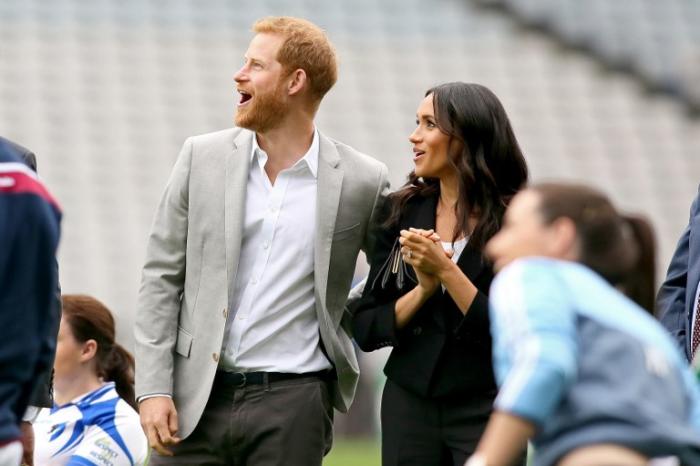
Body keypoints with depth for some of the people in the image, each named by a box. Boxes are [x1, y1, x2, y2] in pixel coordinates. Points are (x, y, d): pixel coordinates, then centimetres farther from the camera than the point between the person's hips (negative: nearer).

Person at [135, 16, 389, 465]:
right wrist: (153, 388, -2)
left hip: (293, 399, -2)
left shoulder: (361, 180, -1)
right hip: (197, 395, 2)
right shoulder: (203, 157, 4)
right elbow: (162, 277, 5)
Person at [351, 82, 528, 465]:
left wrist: (446, 271, -17)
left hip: (486, 408, -4)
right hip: (410, 402, 4)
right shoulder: (402, 212, 6)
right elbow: (366, 329, 4)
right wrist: (423, 289, -11)